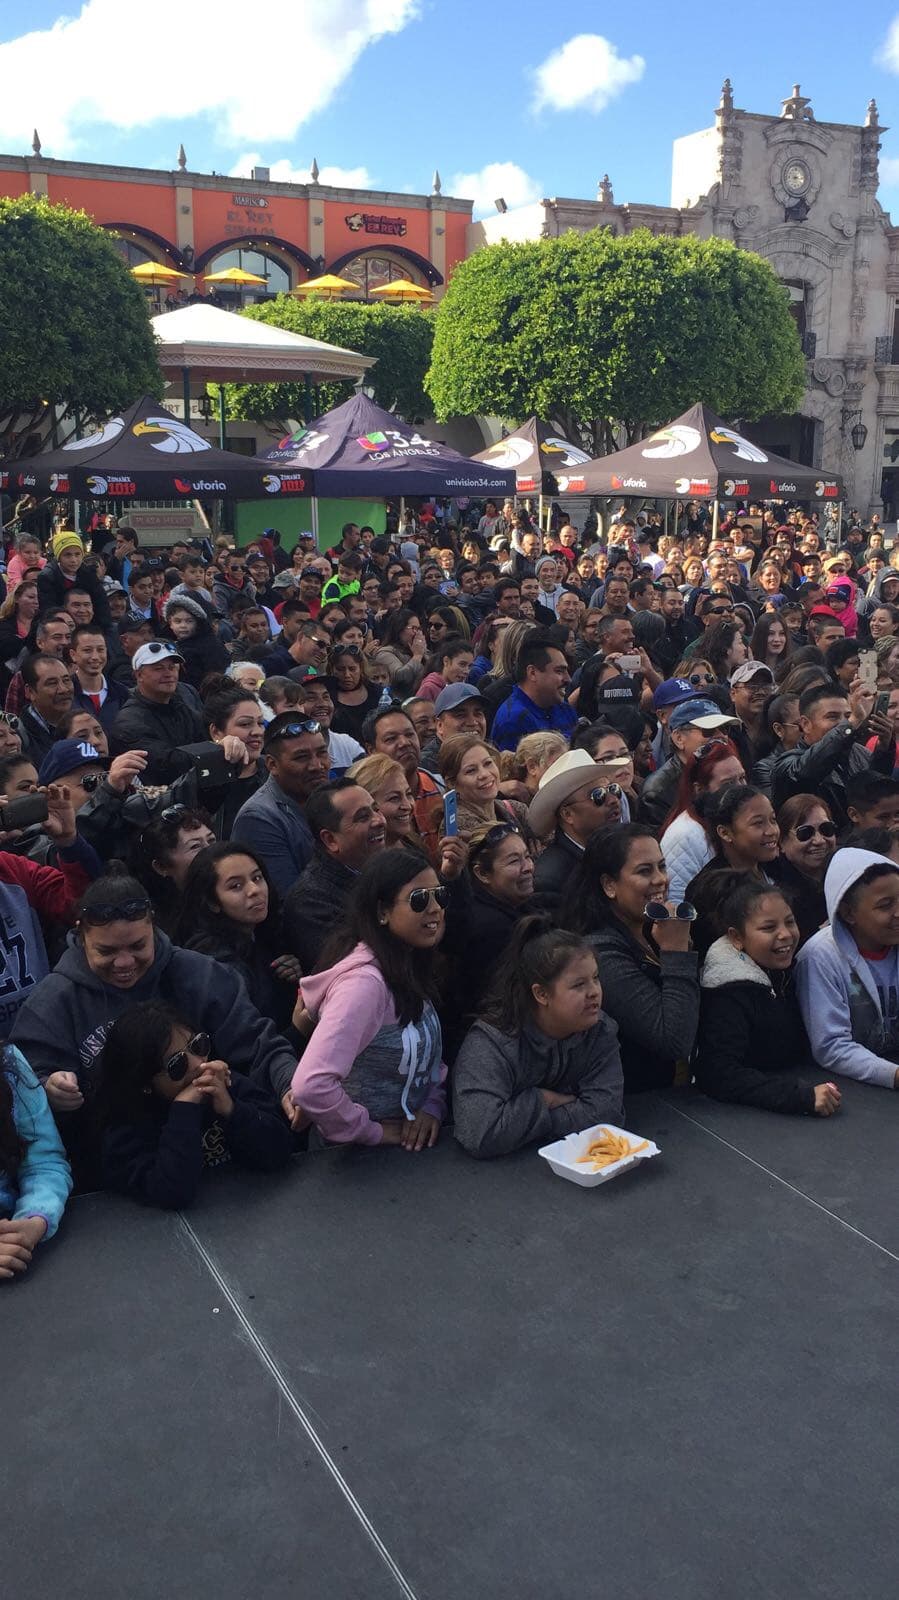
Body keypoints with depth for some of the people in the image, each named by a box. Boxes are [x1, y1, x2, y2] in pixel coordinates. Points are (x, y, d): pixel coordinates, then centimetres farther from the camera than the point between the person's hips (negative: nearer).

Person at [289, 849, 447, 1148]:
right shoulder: (364, 982, -23)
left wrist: (433, 1106, -4)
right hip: (355, 1158, -6)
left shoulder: (409, 968, 3)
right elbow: (310, 1087, -32)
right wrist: (373, 1132, -18)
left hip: (409, 1144, 6)